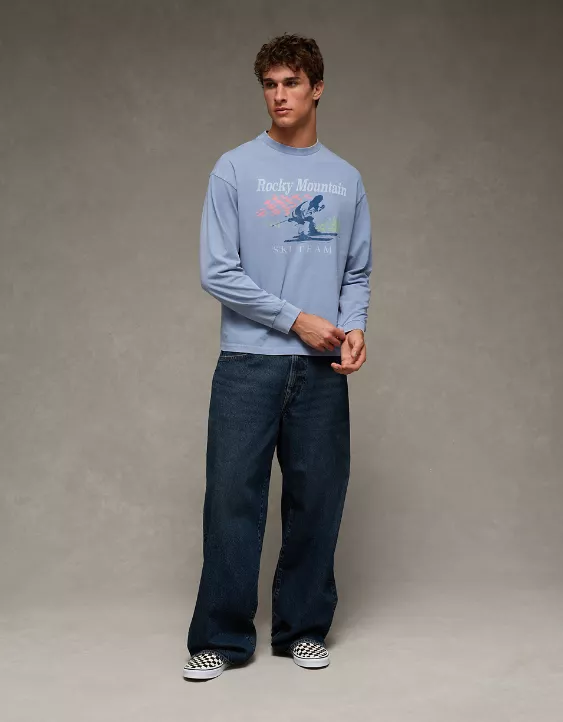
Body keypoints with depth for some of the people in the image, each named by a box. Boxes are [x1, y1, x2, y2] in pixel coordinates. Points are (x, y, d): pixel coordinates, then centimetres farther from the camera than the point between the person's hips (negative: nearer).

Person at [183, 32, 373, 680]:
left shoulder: (347, 179, 12)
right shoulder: (234, 169, 2)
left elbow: (358, 273, 15)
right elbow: (216, 272, -4)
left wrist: (355, 328, -5)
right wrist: (296, 320, -8)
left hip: (322, 369, 3)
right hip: (249, 363, -3)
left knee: (316, 501, 7)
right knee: (233, 499, -3)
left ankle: (303, 628, 21)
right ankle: (221, 637, 9)